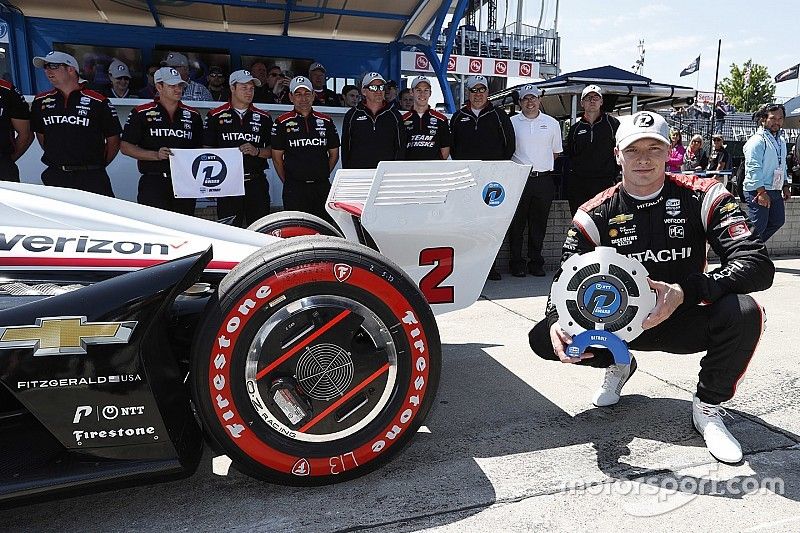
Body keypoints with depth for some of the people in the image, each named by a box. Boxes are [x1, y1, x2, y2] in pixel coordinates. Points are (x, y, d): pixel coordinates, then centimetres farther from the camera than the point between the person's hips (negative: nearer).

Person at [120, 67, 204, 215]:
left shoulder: (193, 115, 14)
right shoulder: (142, 113, 4)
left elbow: (200, 149, 20)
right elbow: (126, 147, 1)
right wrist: (156, 155, -12)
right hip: (153, 183, -3)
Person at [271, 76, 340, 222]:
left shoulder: (326, 121, 12)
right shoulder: (282, 122, 4)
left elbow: (334, 154, 17)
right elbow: (277, 157, 6)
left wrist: (322, 175, 12)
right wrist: (287, 181, 5)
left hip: (322, 187, 3)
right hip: (294, 188, -2)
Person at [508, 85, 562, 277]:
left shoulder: (552, 123, 11)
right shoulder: (511, 122, 5)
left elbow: (556, 152, 18)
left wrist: (544, 166, 7)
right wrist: (520, 166, 1)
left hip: (543, 180, 2)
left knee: (539, 224, 7)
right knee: (517, 223, 0)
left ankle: (536, 262, 16)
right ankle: (517, 263, 8)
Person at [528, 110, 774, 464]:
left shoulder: (702, 196, -12)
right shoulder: (595, 214, -7)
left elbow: (758, 265, -22)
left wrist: (684, 292, -38)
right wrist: (559, 322, -34)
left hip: (683, 322, -1)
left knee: (743, 312, -32)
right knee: (543, 338, -17)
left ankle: (708, 407, -4)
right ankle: (618, 365, 16)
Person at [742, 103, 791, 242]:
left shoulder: (781, 140, 16)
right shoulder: (757, 141, -13)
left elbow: (782, 165, 25)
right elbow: (754, 168, -20)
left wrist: (785, 187, 19)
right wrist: (762, 192, -25)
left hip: (775, 191, 9)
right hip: (758, 191, -9)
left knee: (778, 221, 15)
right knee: (758, 225, -7)